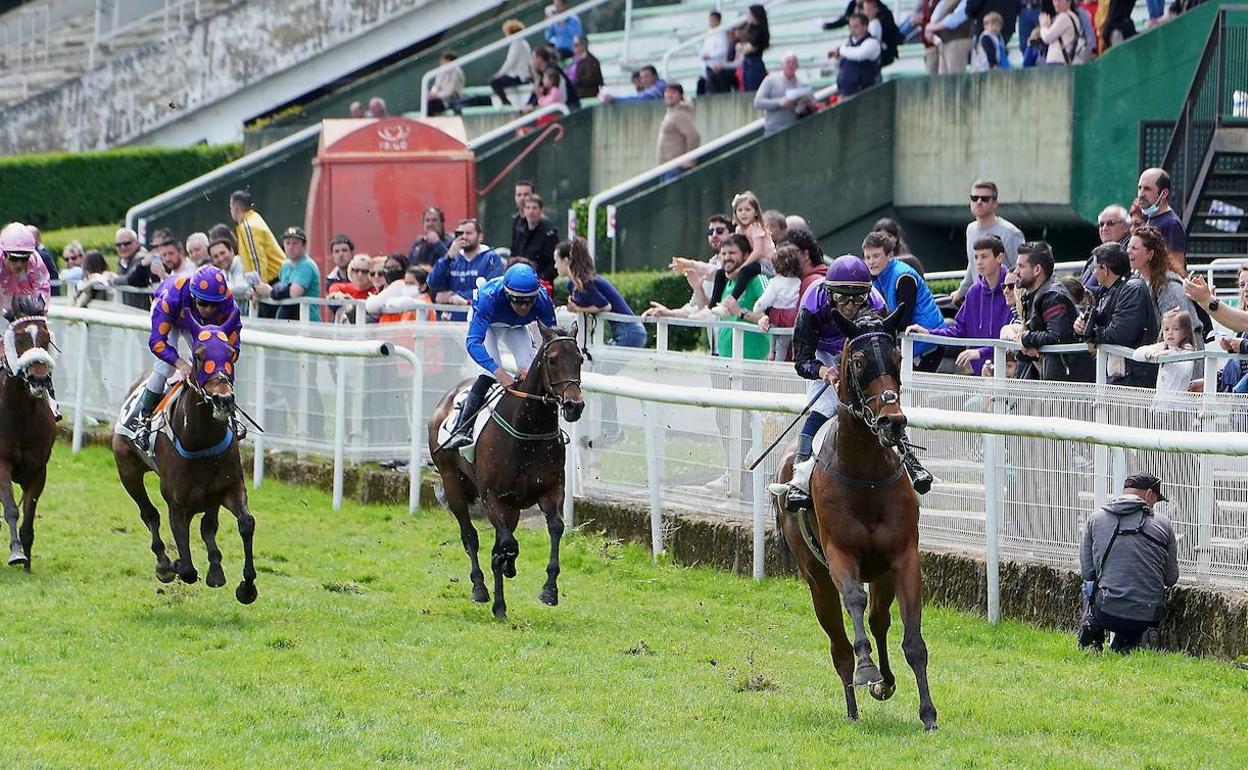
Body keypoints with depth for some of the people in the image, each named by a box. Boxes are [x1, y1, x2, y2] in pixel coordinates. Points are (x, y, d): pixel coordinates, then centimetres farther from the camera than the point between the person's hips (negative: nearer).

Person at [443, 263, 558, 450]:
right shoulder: (489, 297, -45)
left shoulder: (542, 300, -36)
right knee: (489, 374, -22)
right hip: (487, 324, -3)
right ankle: (460, 429, -23)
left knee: (528, 373, -12)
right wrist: (499, 372, -61)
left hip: (515, 328, 3)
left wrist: (531, 369, -44)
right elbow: (473, 342, -48)